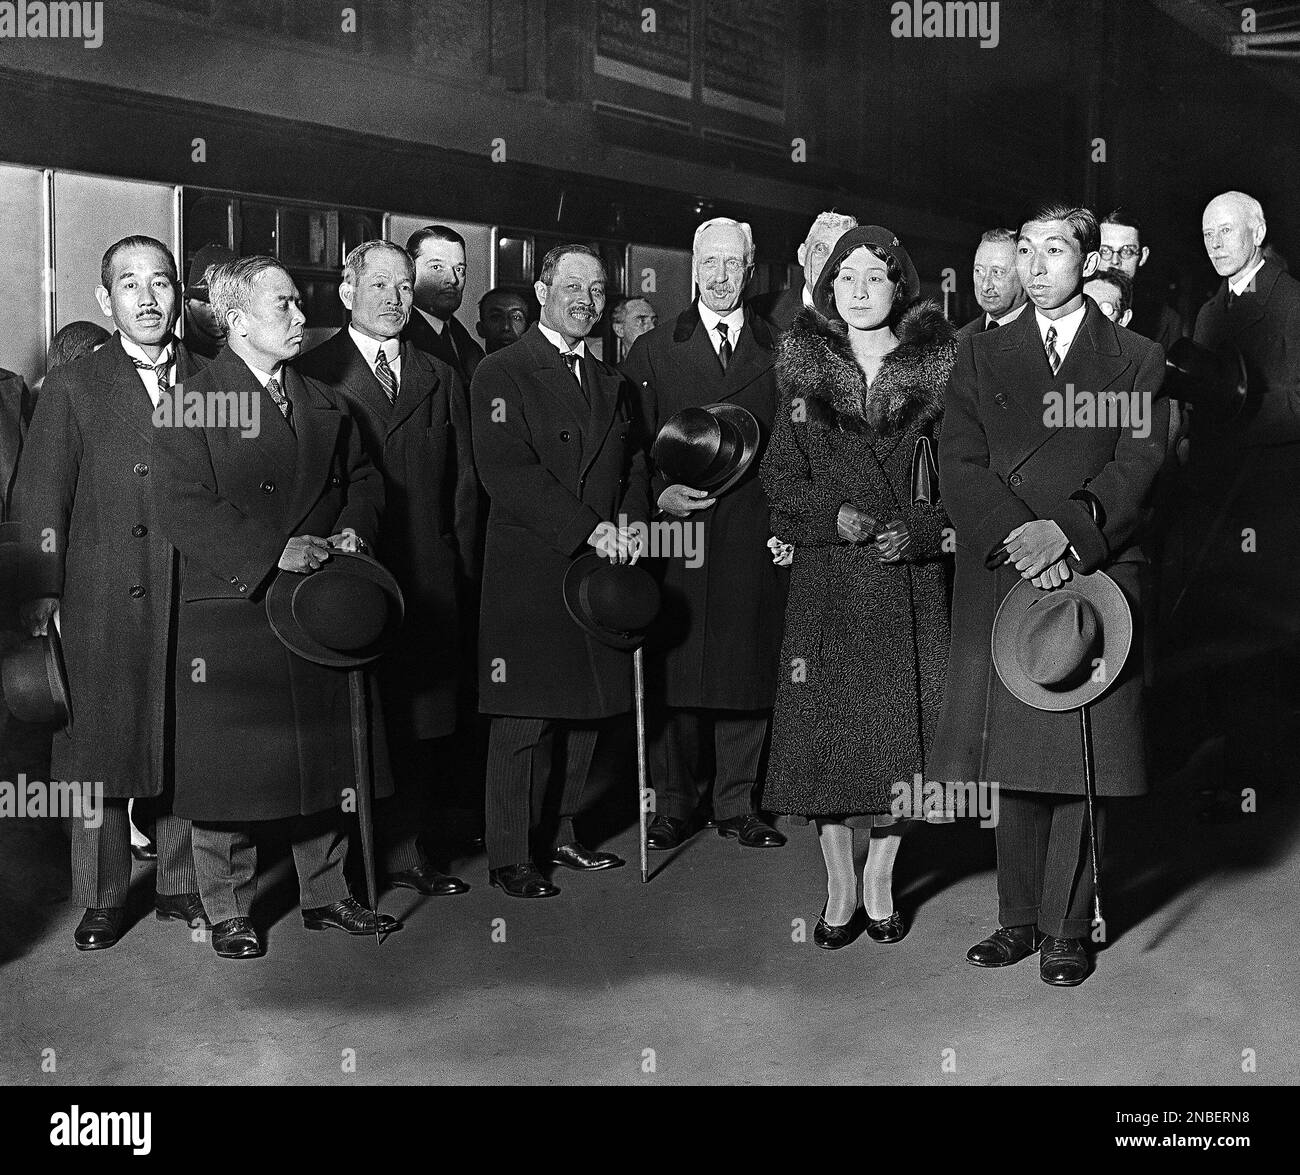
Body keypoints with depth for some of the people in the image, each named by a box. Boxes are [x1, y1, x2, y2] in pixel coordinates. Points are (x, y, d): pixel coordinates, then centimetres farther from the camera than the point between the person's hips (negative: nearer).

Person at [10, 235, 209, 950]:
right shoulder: (73, 388, 3)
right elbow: (40, 501, 0)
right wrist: (42, 592, -8)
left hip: (194, 599, 2)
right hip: (101, 605, -2)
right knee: (99, 754, 4)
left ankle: (181, 884, 22)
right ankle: (101, 901, 16)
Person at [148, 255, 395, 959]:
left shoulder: (322, 403, 15)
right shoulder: (194, 402, -5)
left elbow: (363, 480, 18)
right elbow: (181, 508, -14)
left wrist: (351, 532, -3)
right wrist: (271, 553, -21)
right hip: (229, 616, -6)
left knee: (327, 756, 11)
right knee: (230, 763, 0)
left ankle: (326, 894, 26)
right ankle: (229, 912, 15)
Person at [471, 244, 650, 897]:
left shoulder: (612, 384, 19)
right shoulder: (501, 375, -4)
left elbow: (633, 465, 22)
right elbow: (506, 473, -14)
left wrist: (633, 522, 1)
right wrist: (589, 529, -17)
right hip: (529, 573, -7)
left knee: (586, 712, 10)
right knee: (523, 720, -4)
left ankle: (559, 835, 24)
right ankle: (509, 857, 6)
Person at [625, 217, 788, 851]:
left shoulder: (778, 351, 11)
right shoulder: (653, 350, 10)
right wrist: (659, 491, -9)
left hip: (756, 533, 1)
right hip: (678, 527, 0)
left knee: (749, 669, 4)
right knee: (673, 672, 1)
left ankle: (738, 804, 17)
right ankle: (673, 806, 14)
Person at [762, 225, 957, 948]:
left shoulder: (937, 370, 2)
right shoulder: (804, 372, 6)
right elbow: (781, 477, 6)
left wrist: (920, 529, -12)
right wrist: (833, 515, -11)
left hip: (911, 578, -1)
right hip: (827, 578, 1)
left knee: (901, 729, 3)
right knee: (828, 728, 1)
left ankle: (881, 880, 20)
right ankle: (840, 888, 15)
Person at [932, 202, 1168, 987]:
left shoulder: (1137, 360, 10)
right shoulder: (982, 356, 14)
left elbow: (1137, 468, -2)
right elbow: (960, 466, 2)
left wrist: (1067, 532, -17)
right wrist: (1017, 538, -13)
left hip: (1096, 577, -1)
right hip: (999, 582, 2)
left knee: (1082, 761, -1)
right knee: (1012, 758, 5)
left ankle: (1068, 928, 9)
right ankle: (1020, 917, 16)